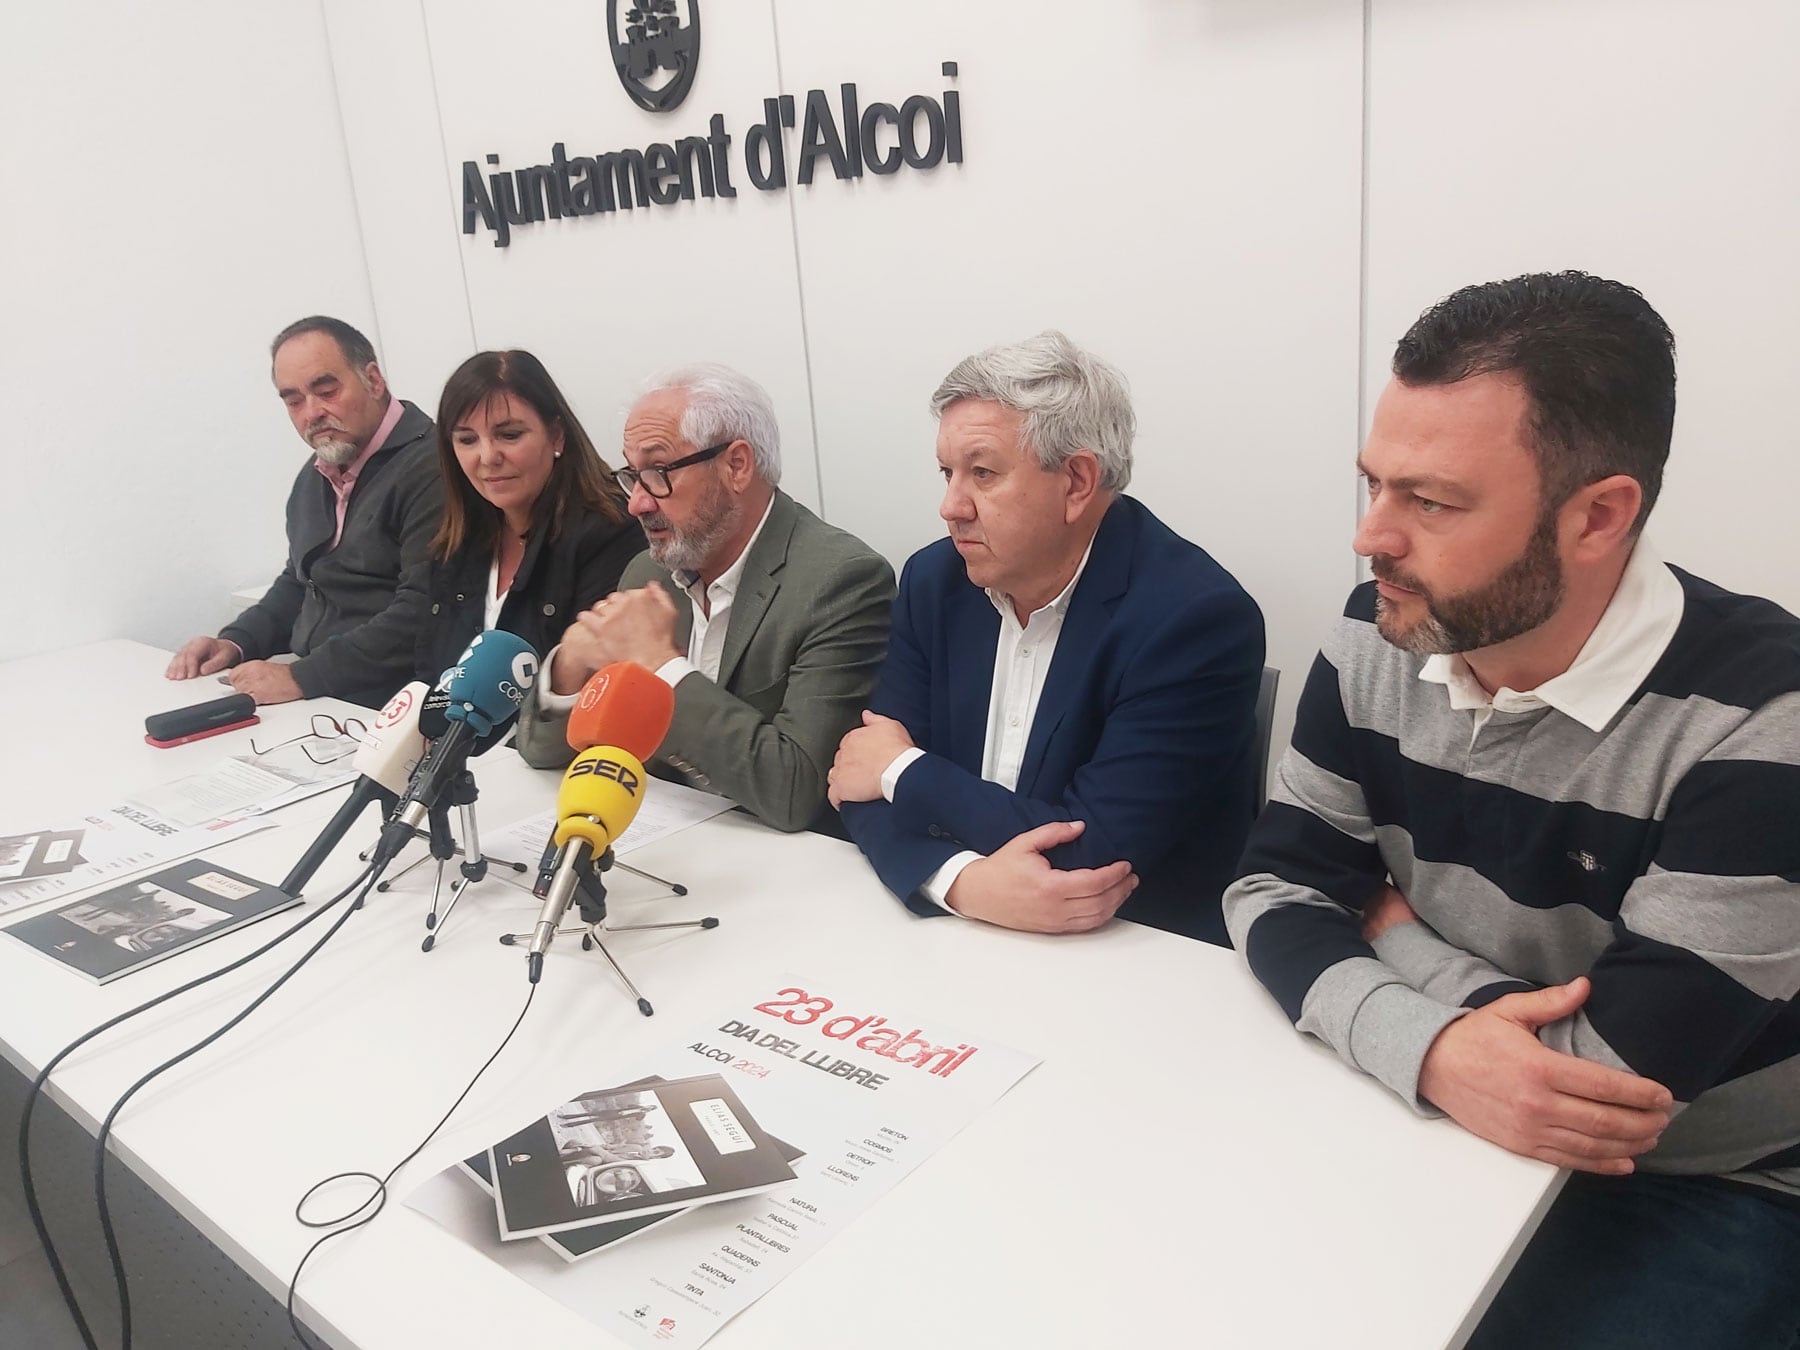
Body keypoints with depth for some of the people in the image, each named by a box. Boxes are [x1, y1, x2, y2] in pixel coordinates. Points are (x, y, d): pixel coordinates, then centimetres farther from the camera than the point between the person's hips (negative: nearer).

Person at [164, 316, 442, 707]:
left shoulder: (426, 467, -14)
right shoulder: (314, 477, 17)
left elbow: (420, 614, -23)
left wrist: (302, 677, -22)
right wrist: (235, 643, 11)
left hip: (386, 709, -8)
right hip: (311, 704, 9)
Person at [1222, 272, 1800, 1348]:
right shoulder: (1382, 638, -8)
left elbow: (1618, 1073, -26)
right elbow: (1276, 891, -7)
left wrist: (1397, 927, -12)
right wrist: (1424, 1044, -26)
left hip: (1707, 1184, -4)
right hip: (1447, 1118, 4)